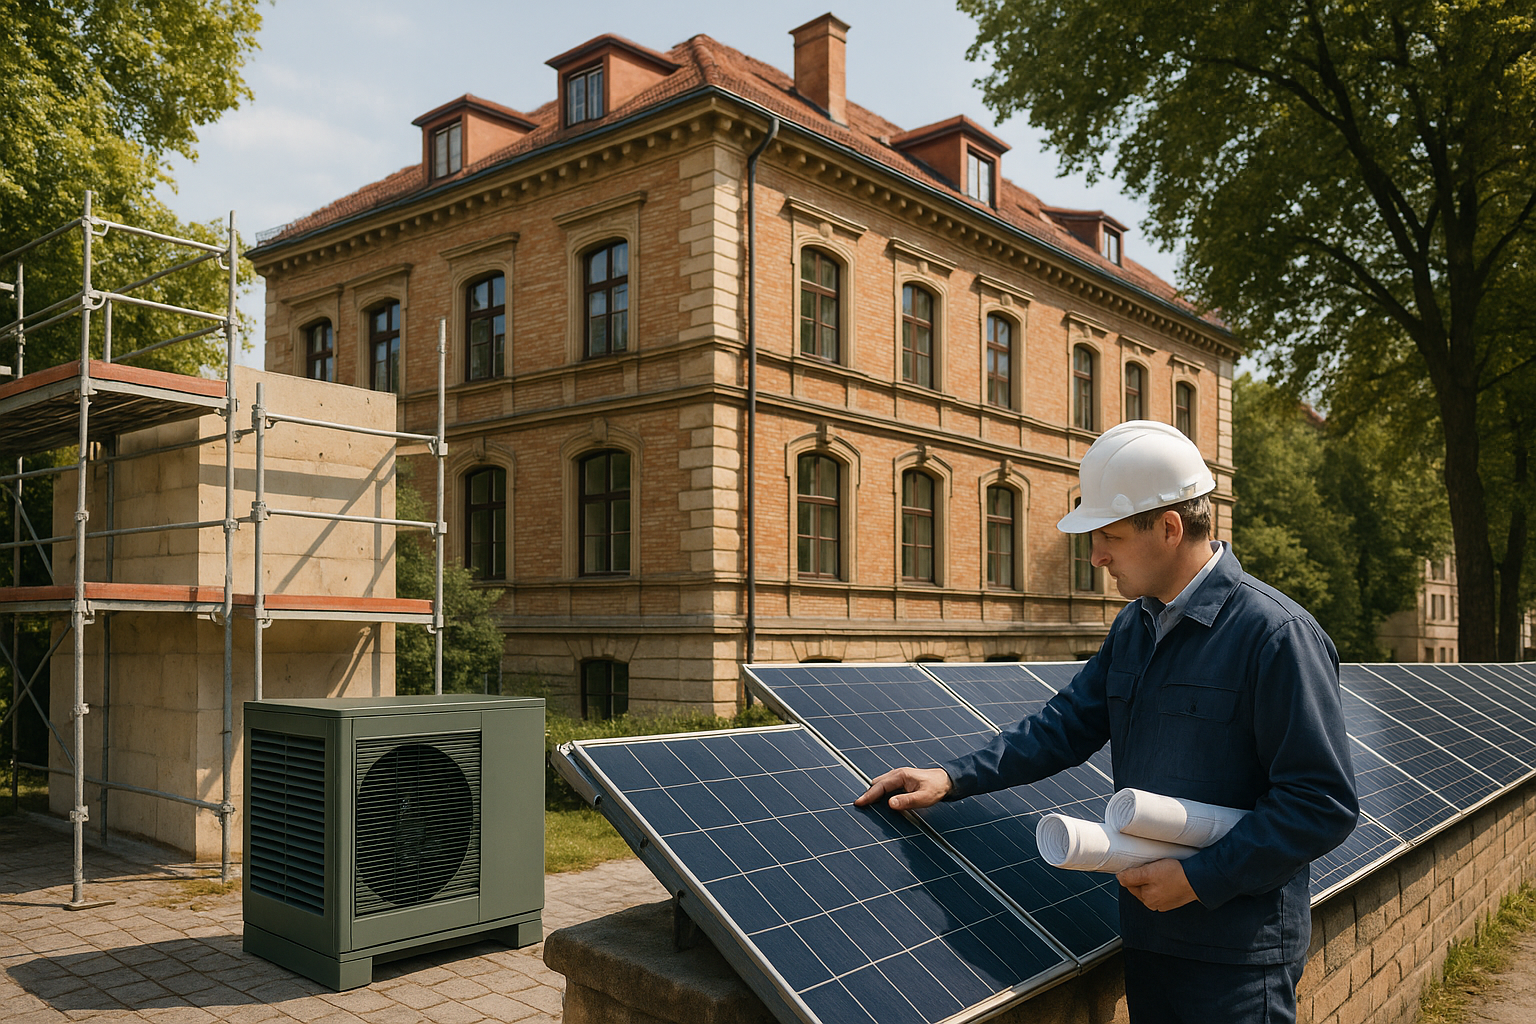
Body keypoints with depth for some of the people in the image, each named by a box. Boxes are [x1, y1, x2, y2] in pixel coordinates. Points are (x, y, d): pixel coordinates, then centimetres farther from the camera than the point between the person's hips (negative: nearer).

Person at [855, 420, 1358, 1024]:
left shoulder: (1278, 635, -18)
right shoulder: (1133, 627, 7)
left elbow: (1324, 806, -18)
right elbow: (1067, 726, 11)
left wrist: (1198, 879, -18)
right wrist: (953, 778, 1)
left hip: (1237, 955, -7)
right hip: (1149, 930, 7)